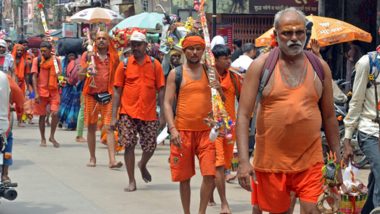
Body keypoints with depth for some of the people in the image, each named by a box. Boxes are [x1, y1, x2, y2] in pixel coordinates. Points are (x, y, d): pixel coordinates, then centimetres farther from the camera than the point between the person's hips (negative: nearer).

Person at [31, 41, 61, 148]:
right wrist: (36, 93, -9)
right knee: (42, 115, 6)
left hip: (54, 91, 1)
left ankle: (52, 136, 7)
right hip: (41, 91, -1)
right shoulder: (37, 60, -1)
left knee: (55, 113, -11)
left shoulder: (56, 60, 4)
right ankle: (43, 139, 19)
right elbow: (34, 77, -3)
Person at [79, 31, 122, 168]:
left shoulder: (114, 57, 8)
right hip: (91, 94, 1)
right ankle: (92, 158, 20)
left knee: (109, 127, -9)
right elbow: (81, 77, 0)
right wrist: (88, 62, -15)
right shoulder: (88, 55, 5)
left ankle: (112, 160, -16)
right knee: (91, 128, 8)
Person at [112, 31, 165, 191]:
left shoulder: (155, 65, 3)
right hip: (128, 112, -1)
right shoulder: (124, 65, 2)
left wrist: (163, 115, -2)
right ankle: (132, 181, 7)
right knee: (129, 145, -4)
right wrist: (114, 116, -2)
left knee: (150, 147, 4)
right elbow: (117, 91, 3)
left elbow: (160, 90, 4)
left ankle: (143, 165, 38)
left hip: (149, 113, 1)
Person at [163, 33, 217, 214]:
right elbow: (167, 103, -3)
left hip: (206, 131, 1)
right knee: (184, 177, 7)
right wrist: (173, 129, -14)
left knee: (210, 175, -9)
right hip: (182, 131, -1)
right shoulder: (175, 73, 2)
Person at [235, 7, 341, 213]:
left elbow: (329, 116, 12)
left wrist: (338, 161, 11)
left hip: (310, 161, 1)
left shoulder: (320, 66, 6)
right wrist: (243, 161, -16)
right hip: (270, 163, -1)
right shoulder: (261, 65, -2)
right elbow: (243, 115, -7)